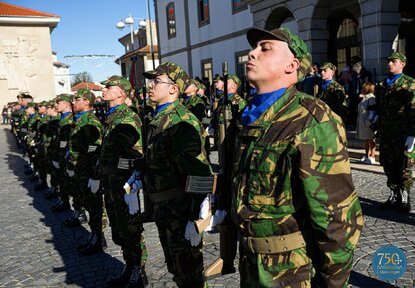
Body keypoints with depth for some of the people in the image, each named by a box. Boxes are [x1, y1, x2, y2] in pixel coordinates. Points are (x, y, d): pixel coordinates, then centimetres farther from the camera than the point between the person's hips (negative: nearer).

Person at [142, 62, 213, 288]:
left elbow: (199, 173, -25)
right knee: (175, 268, 23)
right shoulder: (158, 118, 10)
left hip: (181, 210, -9)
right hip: (163, 208, 9)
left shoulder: (181, 122, -20)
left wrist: (196, 218, -26)